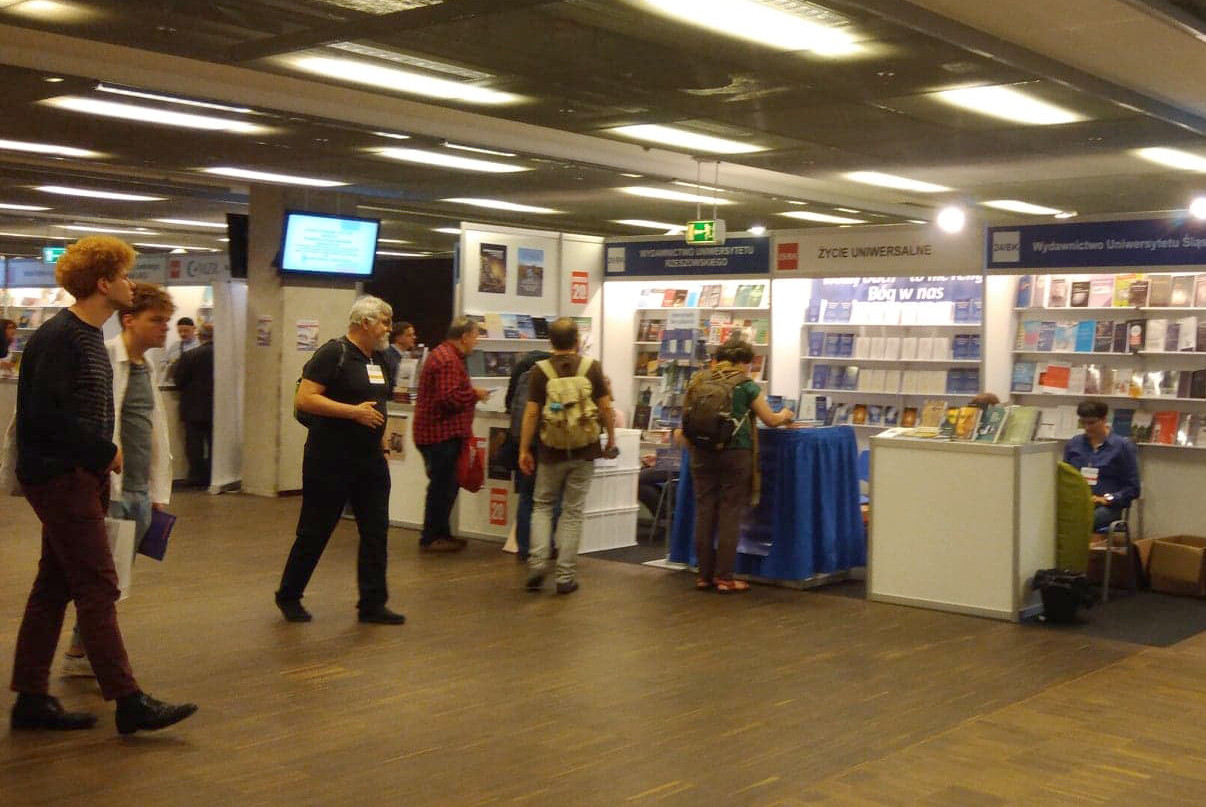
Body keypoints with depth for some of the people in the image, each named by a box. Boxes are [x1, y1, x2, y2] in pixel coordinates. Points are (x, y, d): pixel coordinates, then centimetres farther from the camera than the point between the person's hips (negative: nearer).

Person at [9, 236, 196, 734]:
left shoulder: (86, 336, 14)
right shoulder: (59, 337, -15)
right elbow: (43, 414, -21)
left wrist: (100, 457, 4)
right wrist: (103, 451, -15)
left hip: (76, 478, 10)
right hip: (61, 479, -10)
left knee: (53, 589, 13)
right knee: (97, 589, -7)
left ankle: (31, 698, 20)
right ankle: (128, 702, -2)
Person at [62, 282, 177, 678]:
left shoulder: (148, 367, 16)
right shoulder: (103, 359, -11)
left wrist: (158, 492, 16)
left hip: (139, 493, 8)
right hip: (108, 490, -8)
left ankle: (79, 653, 25)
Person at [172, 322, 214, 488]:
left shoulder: (190, 356, -14)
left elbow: (179, 381, -8)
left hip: (195, 410, -3)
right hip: (217, 410, 3)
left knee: (195, 445, 6)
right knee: (214, 444, 12)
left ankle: (198, 477, 6)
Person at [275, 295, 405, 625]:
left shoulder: (379, 359, 12)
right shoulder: (334, 353, -13)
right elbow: (304, 399, -20)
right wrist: (354, 411, -22)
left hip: (370, 459, 8)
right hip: (330, 459, -7)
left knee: (376, 532, 5)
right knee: (315, 532, 3)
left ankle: (372, 604, 13)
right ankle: (289, 596, 21)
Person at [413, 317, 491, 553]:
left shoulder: (445, 355, 16)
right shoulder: (449, 361, -19)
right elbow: (449, 398, -25)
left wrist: (471, 392, 14)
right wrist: (475, 394, -12)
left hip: (438, 433, 11)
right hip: (441, 434, -11)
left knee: (445, 486, 16)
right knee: (442, 486, -3)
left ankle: (440, 534, 24)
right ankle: (430, 539, 5)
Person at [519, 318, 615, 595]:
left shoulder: (540, 370, -5)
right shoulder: (592, 367, -3)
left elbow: (531, 413, -6)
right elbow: (605, 408, -2)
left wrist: (524, 450, 1)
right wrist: (611, 440, 10)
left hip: (551, 451, 0)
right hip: (584, 451, 0)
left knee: (542, 506, 17)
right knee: (573, 511, 7)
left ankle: (538, 562, 2)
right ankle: (566, 575, 8)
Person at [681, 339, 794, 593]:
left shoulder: (698, 381, 6)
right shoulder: (746, 386, -5)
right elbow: (771, 420, 3)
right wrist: (786, 415, 23)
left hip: (701, 453, 4)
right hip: (734, 454, -4)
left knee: (704, 511, 8)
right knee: (730, 515, 2)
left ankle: (705, 575, 13)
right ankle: (724, 577, 4)